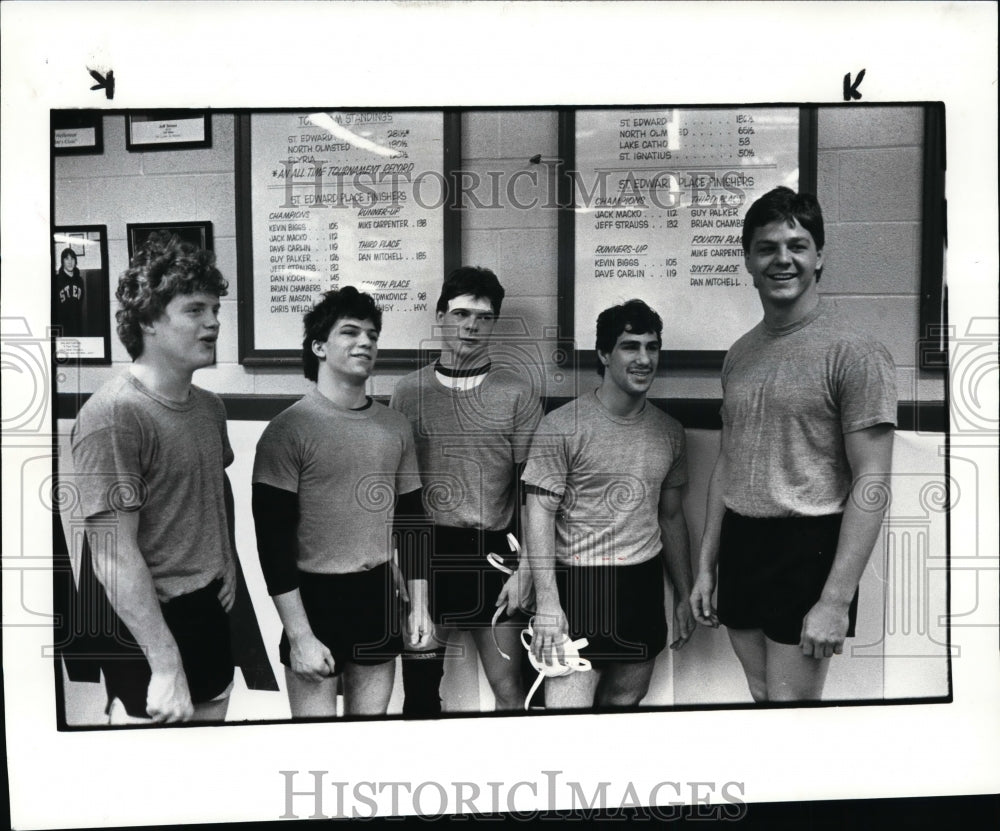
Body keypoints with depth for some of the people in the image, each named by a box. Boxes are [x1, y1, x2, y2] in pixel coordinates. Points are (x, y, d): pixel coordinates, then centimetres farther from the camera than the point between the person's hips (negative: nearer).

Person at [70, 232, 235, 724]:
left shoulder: (209, 406, 5)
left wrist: (226, 564, 11)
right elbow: (115, 557, -22)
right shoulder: (112, 414, -19)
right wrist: (166, 664, -23)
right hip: (149, 624, -7)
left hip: (211, 610, 7)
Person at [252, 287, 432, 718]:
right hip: (317, 598, -5)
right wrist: (299, 636, -16)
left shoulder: (396, 427, 5)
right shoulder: (288, 430, -11)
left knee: (372, 718, 16)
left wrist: (419, 606, 9)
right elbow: (273, 540, -13)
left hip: (379, 597, 5)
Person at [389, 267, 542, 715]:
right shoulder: (409, 391, 4)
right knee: (420, 689, 11)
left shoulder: (517, 392, 0)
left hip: (493, 554, -1)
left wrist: (526, 568, -5)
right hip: (426, 553, 1)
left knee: (508, 691, 5)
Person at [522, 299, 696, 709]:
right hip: (580, 585, -5)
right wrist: (547, 603, -15)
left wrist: (684, 596, 16)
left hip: (645, 585, 5)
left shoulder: (669, 432, 8)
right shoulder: (562, 426, -9)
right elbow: (540, 515, -10)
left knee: (624, 702, 14)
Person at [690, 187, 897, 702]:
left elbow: (872, 485, -13)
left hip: (807, 549, -6)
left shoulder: (854, 352, -10)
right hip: (739, 545, 6)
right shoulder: (740, 353, 10)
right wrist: (706, 566, 13)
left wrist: (836, 600, -17)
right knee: (760, 696, 15)